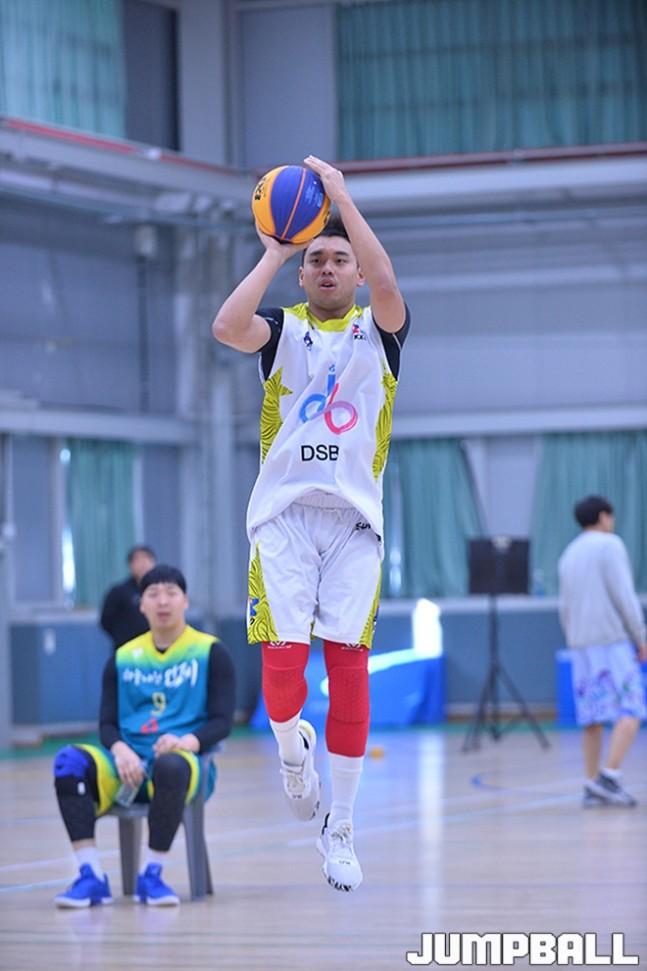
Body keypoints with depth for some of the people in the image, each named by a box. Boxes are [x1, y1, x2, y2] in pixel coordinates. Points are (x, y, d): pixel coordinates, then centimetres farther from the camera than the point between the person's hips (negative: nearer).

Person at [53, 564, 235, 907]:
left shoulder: (210, 653, 5)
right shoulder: (123, 658, 14)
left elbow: (222, 721, -2)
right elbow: (108, 723, 9)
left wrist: (187, 742, -23)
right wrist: (121, 750, -15)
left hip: (186, 762, -3)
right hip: (130, 764, 3)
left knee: (170, 765, -41)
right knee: (69, 761, -27)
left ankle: (152, 874, -27)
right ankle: (91, 875, -30)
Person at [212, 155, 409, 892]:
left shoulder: (377, 329, 8)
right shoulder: (282, 328, 9)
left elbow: (387, 284, -15)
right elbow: (227, 327, -14)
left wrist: (341, 196, -15)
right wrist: (274, 253, -9)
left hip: (354, 515, 0)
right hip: (283, 511, 0)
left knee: (348, 664, -3)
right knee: (283, 654, -14)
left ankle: (340, 829, 5)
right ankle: (291, 750, 21)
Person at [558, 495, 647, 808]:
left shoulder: (569, 555, 18)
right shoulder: (609, 545, -4)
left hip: (581, 643, 7)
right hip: (612, 639, -7)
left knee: (593, 717, 7)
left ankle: (592, 787, 4)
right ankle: (609, 777, -21)